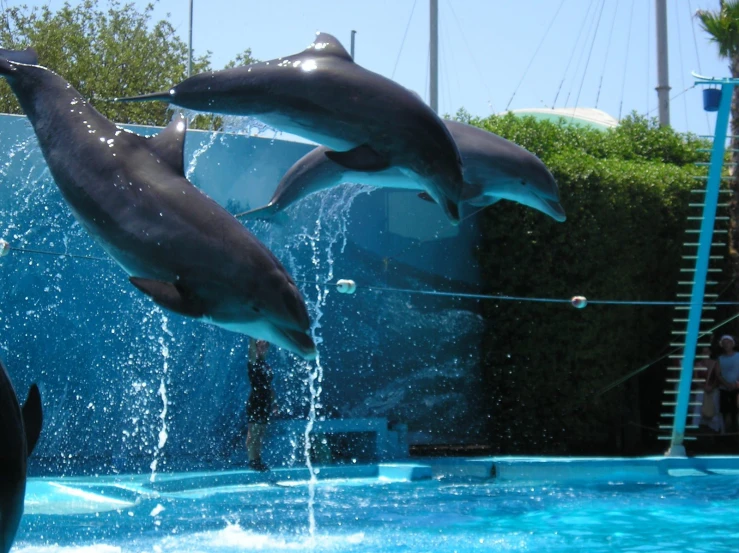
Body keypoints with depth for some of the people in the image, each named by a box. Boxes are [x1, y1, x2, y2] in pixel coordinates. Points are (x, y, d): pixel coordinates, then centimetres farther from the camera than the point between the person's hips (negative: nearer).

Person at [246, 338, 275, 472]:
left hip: (265, 403, 8)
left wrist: (273, 402, 18)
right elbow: (251, 346, -20)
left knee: (261, 433, 9)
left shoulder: (266, 365, 17)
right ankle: (252, 460, -8)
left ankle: (257, 459, 12)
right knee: (253, 433, -8)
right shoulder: (253, 362, -4)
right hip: (255, 402, -8)